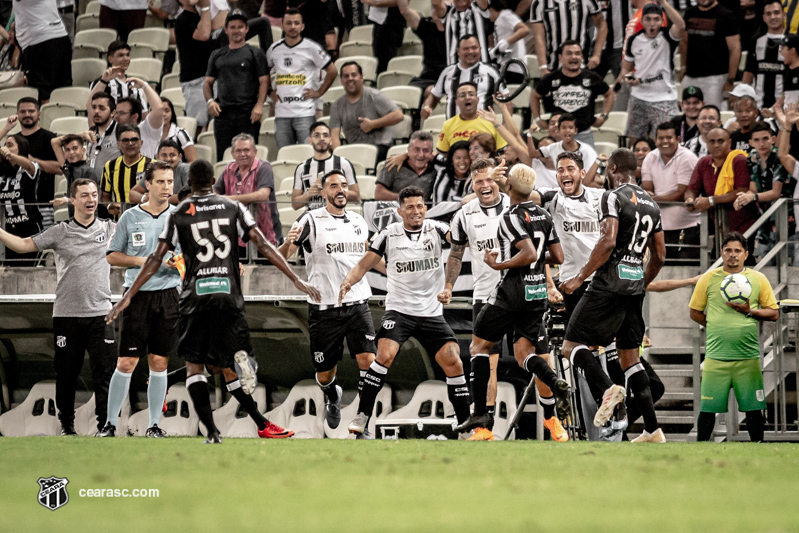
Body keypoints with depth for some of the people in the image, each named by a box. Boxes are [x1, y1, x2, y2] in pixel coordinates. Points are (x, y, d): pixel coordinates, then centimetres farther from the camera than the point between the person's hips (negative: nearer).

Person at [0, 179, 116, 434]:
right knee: (66, 373, 5)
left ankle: (105, 423, -4)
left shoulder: (109, 229, 8)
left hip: (100, 312, 0)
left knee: (104, 371, -7)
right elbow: (23, 245, 4)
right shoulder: (59, 232, 4)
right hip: (66, 315, 0)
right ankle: (66, 424, 17)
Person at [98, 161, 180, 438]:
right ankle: (110, 423, 4)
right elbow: (112, 256, 7)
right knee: (126, 363, -4)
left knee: (159, 363, 3)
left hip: (168, 295, 1)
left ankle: (154, 424, 10)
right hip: (137, 294, -1)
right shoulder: (131, 217, 3)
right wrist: (139, 261, -9)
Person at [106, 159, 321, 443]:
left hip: (196, 296, -2)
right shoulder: (233, 208, 9)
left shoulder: (178, 215, 6)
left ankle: (211, 432, -11)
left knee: (194, 366, 5)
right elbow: (263, 245, 2)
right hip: (229, 294, 2)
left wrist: (128, 296, 6)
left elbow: (156, 259, 2)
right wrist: (296, 280, 3)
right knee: (222, 366, 14)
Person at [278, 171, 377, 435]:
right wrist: (289, 242, -30)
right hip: (324, 308, -3)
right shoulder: (311, 220, -5)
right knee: (325, 376, 7)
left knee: (368, 361, -17)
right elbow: (280, 258, -10)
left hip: (357, 304, 3)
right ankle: (333, 398, 43)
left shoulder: (358, 221, 11)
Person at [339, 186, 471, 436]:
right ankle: (362, 417, -15)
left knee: (453, 363, -6)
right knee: (385, 354, -23)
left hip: (432, 312, 2)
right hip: (399, 310, -2)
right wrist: (348, 281, -15)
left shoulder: (435, 230, 0)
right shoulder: (388, 235, -1)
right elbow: (365, 264, 3)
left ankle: (466, 424, 7)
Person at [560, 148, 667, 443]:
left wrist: (580, 278, -15)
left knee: (572, 344, -2)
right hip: (635, 287, 7)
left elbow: (607, 242, -20)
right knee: (630, 358, 11)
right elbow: (659, 256, 19)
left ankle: (608, 388, -26)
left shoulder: (613, 197, -8)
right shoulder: (651, 204, 16)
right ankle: (652, 430, 4)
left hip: (609, 284, -7)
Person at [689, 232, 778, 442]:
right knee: (708, 408, -2)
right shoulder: (708, 279, 5)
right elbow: (694, 312, 12)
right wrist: (715, 326, 1)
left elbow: (774, 313, 8)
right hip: (716, 354, -1)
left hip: (748, 356, 1)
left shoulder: (758, 279, 6)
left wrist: (750, 312, -9)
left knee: (753, 408, 2)